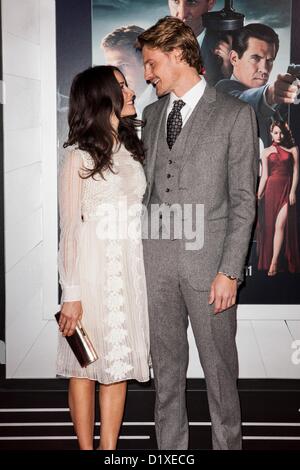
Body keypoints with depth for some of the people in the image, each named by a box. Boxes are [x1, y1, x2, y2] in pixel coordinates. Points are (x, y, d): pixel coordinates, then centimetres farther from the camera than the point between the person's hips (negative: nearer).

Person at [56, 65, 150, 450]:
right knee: (86, 366, 4)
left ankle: (110, 448, 16)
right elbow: (69, 228, -9)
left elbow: (139, 214, 12)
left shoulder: (131, 150, 11)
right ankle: (86, 447, 16)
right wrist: (71, 294, -13)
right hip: (92, 270, -5)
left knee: (118, 363, 7)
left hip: (130, 270, 5)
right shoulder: (80, 156, -6)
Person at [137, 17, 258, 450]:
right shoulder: (152, 113, 14)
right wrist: (139, 251, 6)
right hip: (156, 260, 5)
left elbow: (243, 200, -5)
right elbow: (148, 187, 15)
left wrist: (230, 271, -12)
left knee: (219, 368, 6)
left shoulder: (235, 114, -2)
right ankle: (170, 446, 27)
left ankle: (227, 442, 22)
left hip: (207, 262, -4)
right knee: (166, 366, 13)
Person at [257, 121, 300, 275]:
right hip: (271, 190, 2)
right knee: (269, 225, 4)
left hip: (286, 190, -1)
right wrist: (258, 195, -2)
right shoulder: (266, 152, 8)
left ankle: (274, 262, -12)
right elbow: (264, 175, 5)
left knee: (280, 224, -11)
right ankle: (268, 260, 14)